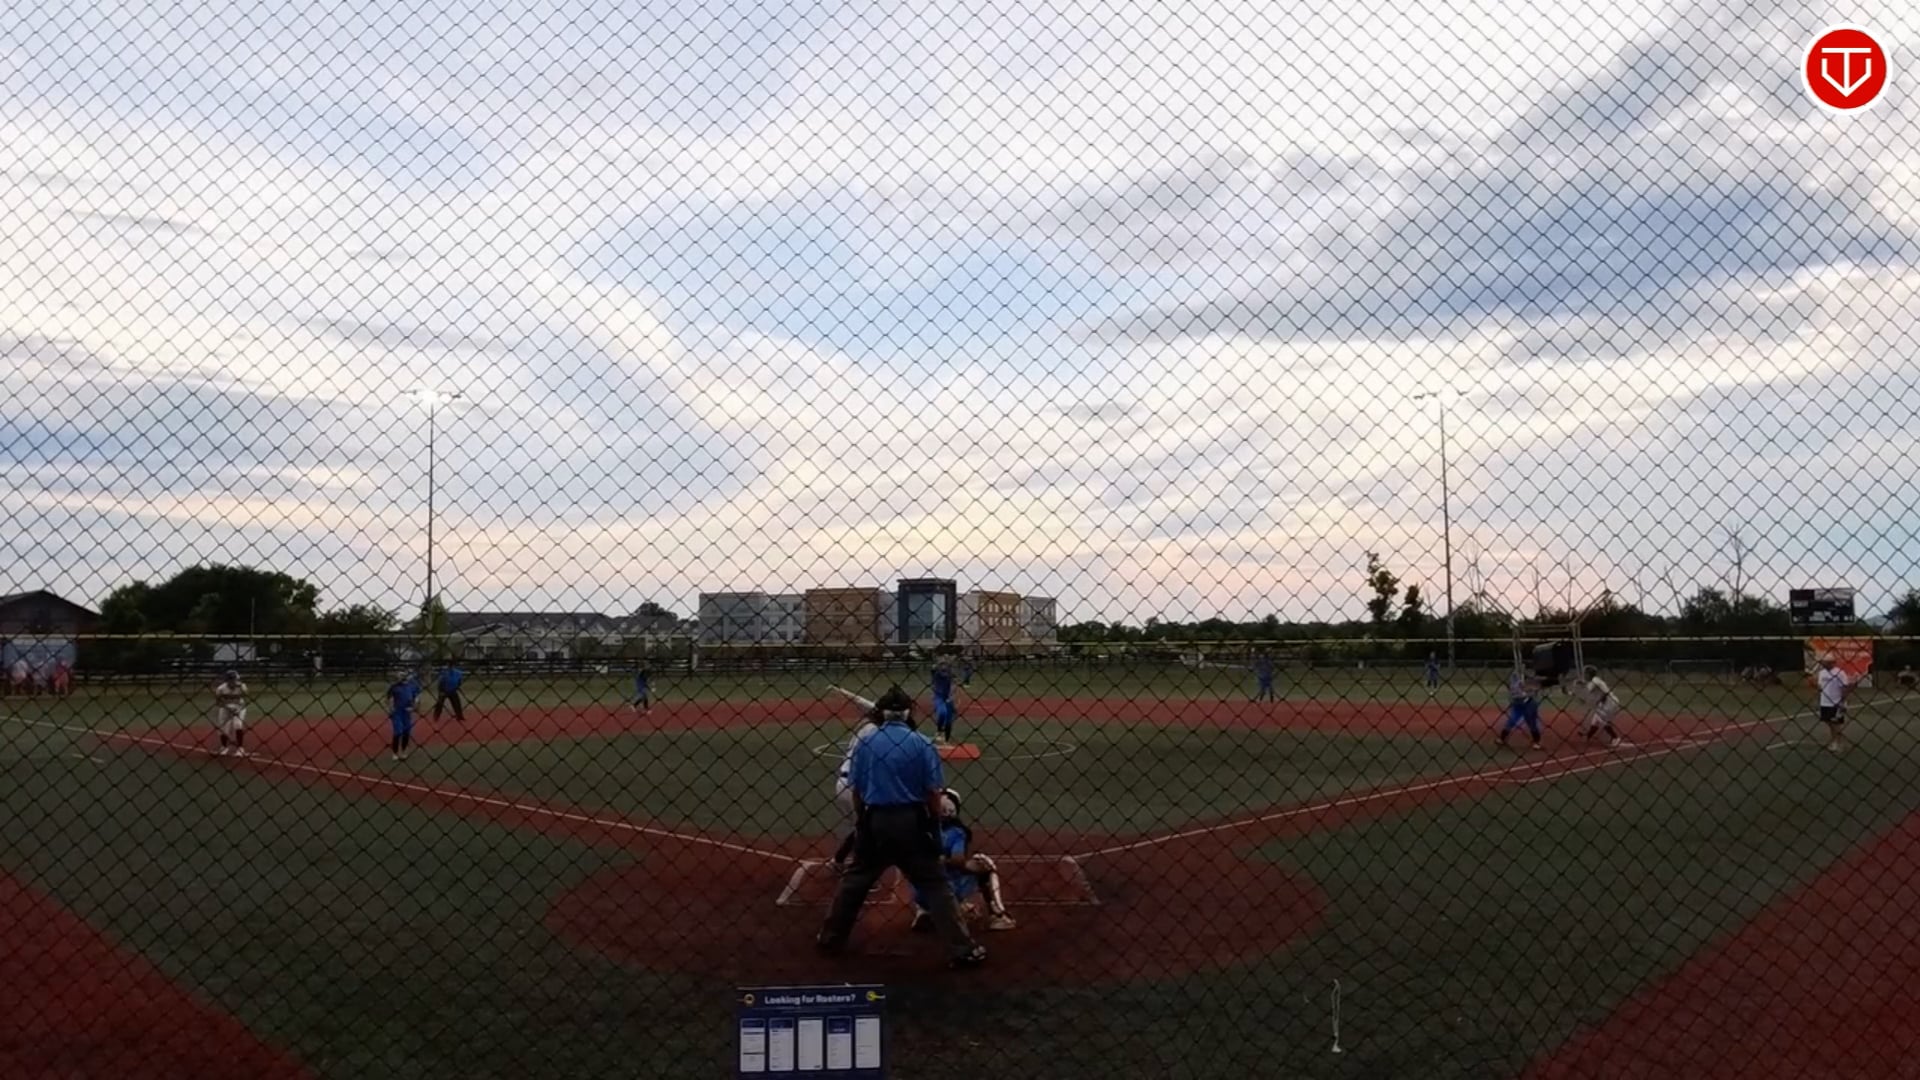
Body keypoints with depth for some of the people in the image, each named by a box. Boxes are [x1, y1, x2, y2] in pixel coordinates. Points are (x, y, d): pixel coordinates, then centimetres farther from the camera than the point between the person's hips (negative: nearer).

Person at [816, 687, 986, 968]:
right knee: (935, 884, 2)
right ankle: (962, 949, -1)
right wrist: (935, 825, 7)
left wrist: (861, 821, 20)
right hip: (911, 821, -2)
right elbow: (933, 792, -6)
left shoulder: (866, 743, 2)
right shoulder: (922, 744, -6)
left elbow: (857, 790, 6)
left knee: (855, 880, 19)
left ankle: (830, 938, 28)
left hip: (874, 821, 3)